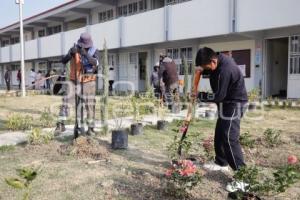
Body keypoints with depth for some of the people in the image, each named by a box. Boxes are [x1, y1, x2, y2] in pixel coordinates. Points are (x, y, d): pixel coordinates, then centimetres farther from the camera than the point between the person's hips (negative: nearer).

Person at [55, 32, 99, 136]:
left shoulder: (94, 51, -7)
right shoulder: (74, 49, -4)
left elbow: (95, 62, -26)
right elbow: (63, 61, -13)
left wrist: (86, 54, -43)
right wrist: (70, 53, -32)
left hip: (88, 82, -1)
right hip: (75, 81, 1)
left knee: (89, 105, 1)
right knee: (65, 100, -11)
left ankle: (91, 128, 11)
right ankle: (61, 125, -5)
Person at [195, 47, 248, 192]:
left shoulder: (224, 71, -30)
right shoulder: (221, 59, 1)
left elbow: (218, 96, -26)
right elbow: (209, 70, 21)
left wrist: (200, 96, -13)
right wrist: (201, 70, -1)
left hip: (233, 104, -10)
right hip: (227, 103, 10)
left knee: (230, 139, -15)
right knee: (219, 135, 18)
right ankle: (221, 163, 35)